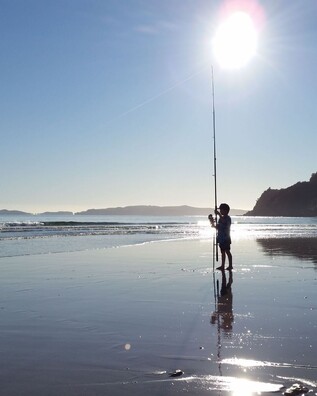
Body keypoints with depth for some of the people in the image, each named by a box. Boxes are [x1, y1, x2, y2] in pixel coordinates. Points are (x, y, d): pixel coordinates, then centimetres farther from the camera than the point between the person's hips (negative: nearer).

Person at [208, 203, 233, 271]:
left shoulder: (227, 218, -11)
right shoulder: (221, 218, 16)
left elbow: (224, 221, -35)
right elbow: (218, 227, 21)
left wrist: (219, 214, -37)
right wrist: (213, 223, 6)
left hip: (225, 238, -9)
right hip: (221, 238, 9)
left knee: (227, 252, -5)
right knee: (223, 252, 12)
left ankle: (230, 266, 0)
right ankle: (222, 266, 17)